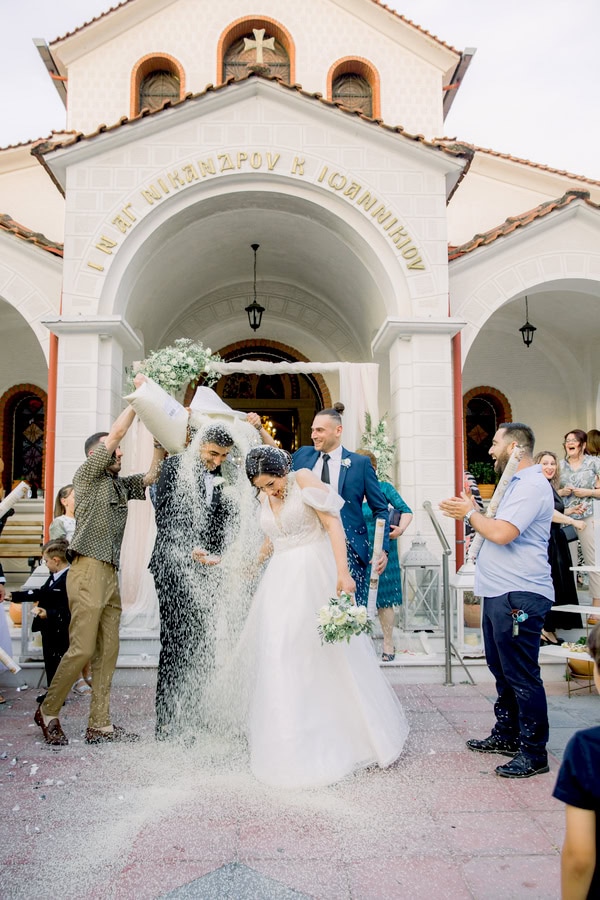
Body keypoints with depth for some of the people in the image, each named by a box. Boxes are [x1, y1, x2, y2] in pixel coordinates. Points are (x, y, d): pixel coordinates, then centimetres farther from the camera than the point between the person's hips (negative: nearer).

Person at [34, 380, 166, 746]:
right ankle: (48, 712, 13)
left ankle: (100, 725, 11)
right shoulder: (87, 476, 1)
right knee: (82, 648, -7)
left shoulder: (121, 485, 20)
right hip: (89, 570, -7)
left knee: (108, 651, 6)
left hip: (111, 575, 7)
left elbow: (152, 476, 7)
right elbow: (116, 432, -6)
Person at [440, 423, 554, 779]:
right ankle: (506, 735, 33)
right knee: (502, 668, 19)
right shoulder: (518, 483, 18)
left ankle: (534, 752, 11)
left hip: (520, 597, -11)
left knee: (522, 676, -1)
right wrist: (472, 512, 7)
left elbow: (502, 533, -24)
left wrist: (471, 512, -10)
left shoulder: (532, 486, -15)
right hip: (499, 593, 11)